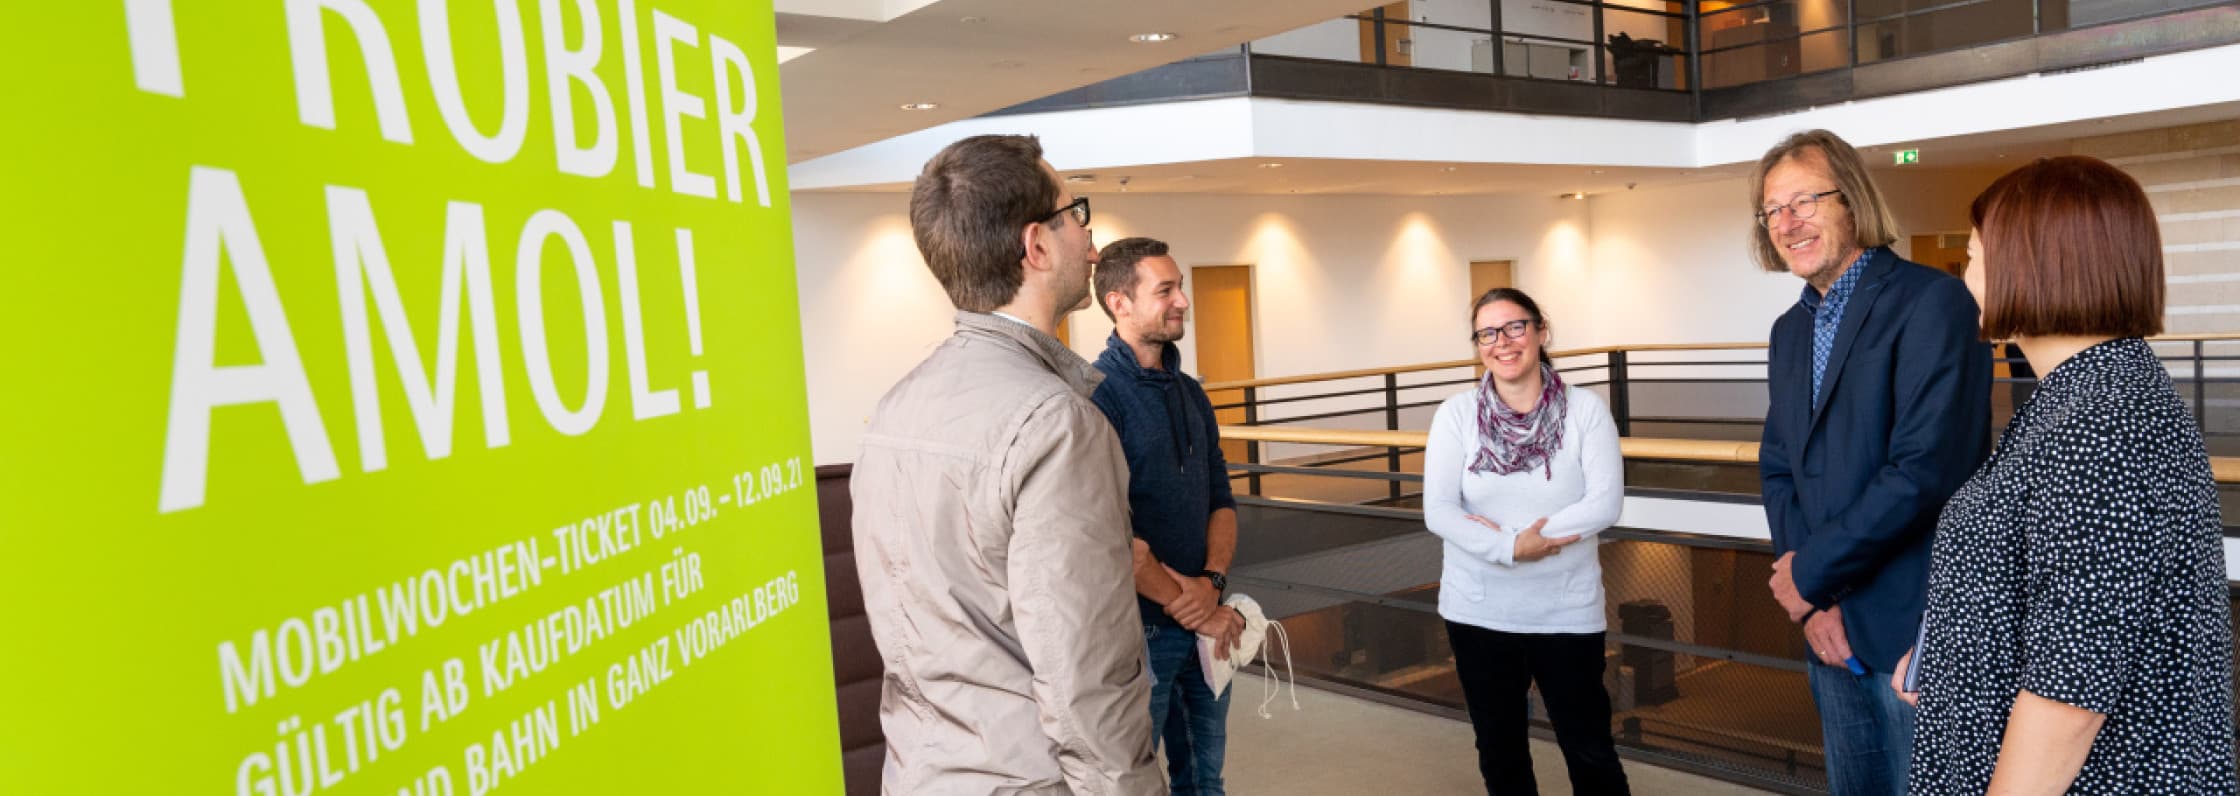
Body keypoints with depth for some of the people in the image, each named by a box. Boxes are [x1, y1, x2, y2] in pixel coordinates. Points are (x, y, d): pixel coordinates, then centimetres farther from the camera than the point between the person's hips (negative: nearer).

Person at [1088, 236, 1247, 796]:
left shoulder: (1191, 393, 8)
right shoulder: (1096, 395, -16)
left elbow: (1221, 500, 8)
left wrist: (1212, 582, -10)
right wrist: (1193, 610, -14)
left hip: (1207, 623, 7)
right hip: (1140, 627, -6)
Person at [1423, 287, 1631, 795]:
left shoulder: (1585, 410, -6)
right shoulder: (1456, 414, -4)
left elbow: (1605, 504, -14)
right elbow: (1438, 511, -10)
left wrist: (1508, 535, -19)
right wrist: (1510, 548, -22)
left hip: (1567, 611, -1)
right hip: (1478, 611, 2)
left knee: (1590, 749, 8)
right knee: (1500, 753, 16)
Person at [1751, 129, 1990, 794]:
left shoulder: (1931, 301, -12)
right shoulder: (1790, 331, 12)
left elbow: (1927, 470, -21)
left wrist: (1811, 572, -13)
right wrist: (1812, 600, -4)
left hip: (1918, 629, -7)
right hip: (1832, 625, 7)